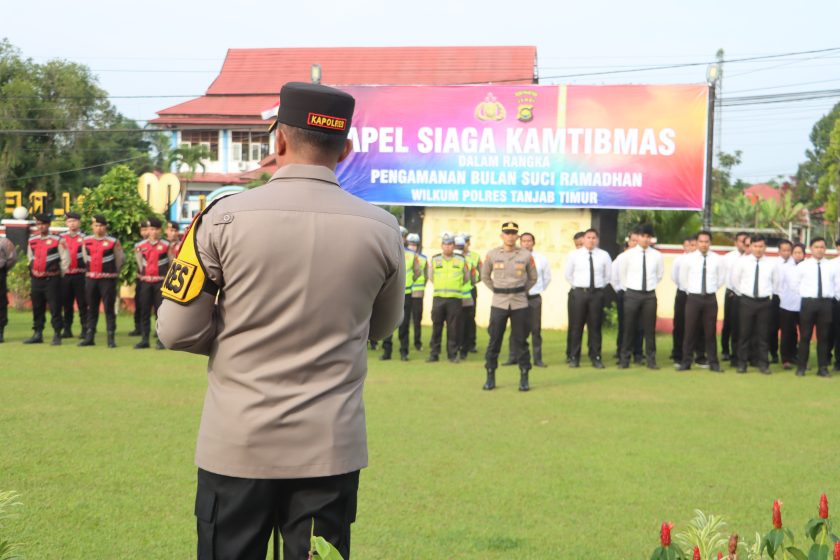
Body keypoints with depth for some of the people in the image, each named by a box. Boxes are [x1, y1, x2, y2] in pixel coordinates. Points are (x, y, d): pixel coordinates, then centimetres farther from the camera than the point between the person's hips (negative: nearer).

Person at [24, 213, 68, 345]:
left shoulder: (57, 240, -6)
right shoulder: (32, 240, 9)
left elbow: (65, 259, -3)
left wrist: (59, 273, 1)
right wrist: (32, 271, 15)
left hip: (52, 279, -5)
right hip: (36, 279, 5)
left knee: (55, 308, -4)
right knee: (37, 308, 11)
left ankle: (57, 335, 0)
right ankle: (37, 334, 20)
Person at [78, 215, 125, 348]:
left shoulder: (113, 242, -5)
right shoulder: (86, 241, 6)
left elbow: (121, 259, 4)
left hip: (107, 279, -4)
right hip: (90, 279, 4)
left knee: (109, 308, -2)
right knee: (91, 309, 11)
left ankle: (111, 338, 1)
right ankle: (89, 337, 18)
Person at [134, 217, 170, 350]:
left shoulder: (165, 245, 0)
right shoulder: (140, 246, 6)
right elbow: (140, 264, 15)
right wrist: (142, 275, 10)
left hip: (160, 282, -3)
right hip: (145, 282, 3)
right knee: (144, 311, 6)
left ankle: (161, 340, 1)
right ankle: (144, 340, 11)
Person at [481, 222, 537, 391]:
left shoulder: (526, 255, 0)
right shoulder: (492, 255, 1)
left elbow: (533, 278, 13)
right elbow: (485, 276, 15)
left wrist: (522, 292, 9)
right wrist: (496, 291, 10)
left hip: (520, 303, 0)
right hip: (499, 303, 1)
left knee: (521, 341, 3)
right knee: (494, 340, 3)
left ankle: (524, 378, 10)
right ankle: (490, 377, 12)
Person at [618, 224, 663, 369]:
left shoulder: (657, 255, 0)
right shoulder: (629, 254, -3)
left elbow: (660, 274, 14)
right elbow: (622, 274, 10)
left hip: (650, 295, 1)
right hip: (632, 294, -1)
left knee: (649, 328, 5)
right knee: (629, 328, 3)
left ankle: (651, 360, 13)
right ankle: (624, 360, 10)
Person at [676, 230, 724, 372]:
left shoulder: (717, 259, -1)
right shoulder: (688, 258, -3)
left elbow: (721, 277, 12)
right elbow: (682, 278, 10)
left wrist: (713, 290, 9)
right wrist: (689, 290, 9)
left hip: (710, 298, 0)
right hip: (693, 297, 0)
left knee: (710, 331, 5)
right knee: (690, 330, 2)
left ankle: (713, 363, 13)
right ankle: (686, 362, 10)